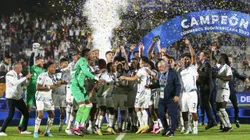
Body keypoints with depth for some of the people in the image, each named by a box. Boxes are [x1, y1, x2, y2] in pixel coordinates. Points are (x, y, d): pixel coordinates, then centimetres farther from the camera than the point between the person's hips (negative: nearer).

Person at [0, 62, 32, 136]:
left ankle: (23, 130, 20)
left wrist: (27, 79, -6)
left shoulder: (20, 75, 7)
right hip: (11, 98, -8)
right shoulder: (9, 74, -15)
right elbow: (15, 82, -30)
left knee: (26, 113, 8)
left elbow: (24, 84, 12)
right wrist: (25, 77, -27)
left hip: (19, 97, 8)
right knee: (11, 115, -14)